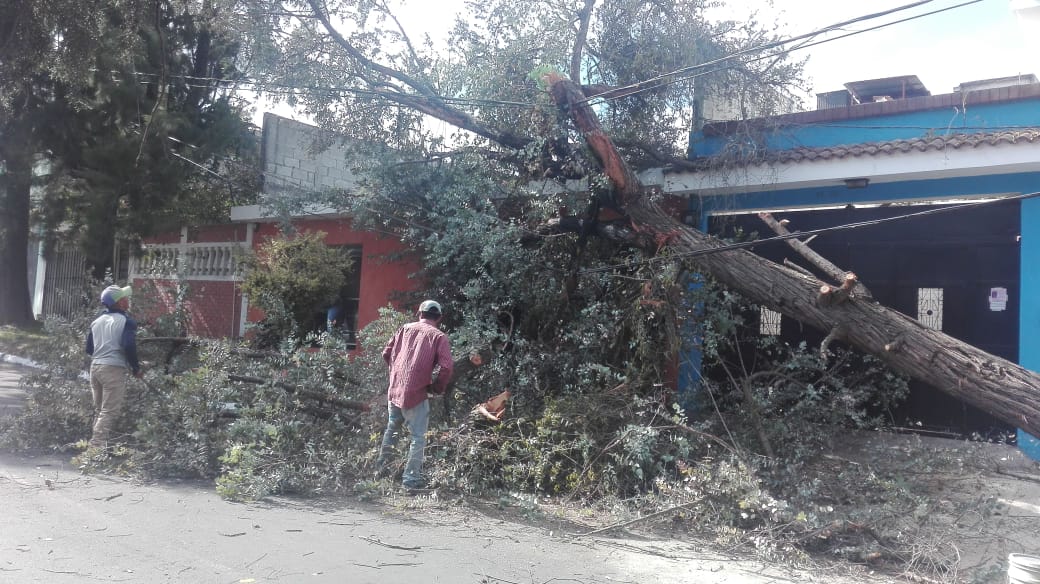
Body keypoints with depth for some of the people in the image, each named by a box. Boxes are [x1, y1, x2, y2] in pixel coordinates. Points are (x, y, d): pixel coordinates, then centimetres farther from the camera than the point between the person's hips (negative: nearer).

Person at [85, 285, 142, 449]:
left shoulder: (96, 321, 13)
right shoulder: (126, 321, -8)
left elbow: (89, 349, 14)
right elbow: (129, 347, -17)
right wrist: (136, 368, -5)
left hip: (95, 367, 8)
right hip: (114, 369, -7)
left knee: (100, 410, 17)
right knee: (110, 412, -6)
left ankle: (96, 444, 19)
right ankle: (97, 444, -13)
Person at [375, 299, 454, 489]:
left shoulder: (405, 328, 9)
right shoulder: (439, 337, -3)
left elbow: (386, 353, 9)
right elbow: (445, 368, -14)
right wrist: (437, 389, 2)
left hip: (394, 390, 5)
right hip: (416, 393, -5)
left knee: (392, 429, 24)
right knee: (418, 437, 6)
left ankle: (381, 467, 34)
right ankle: (411, 477, 6)